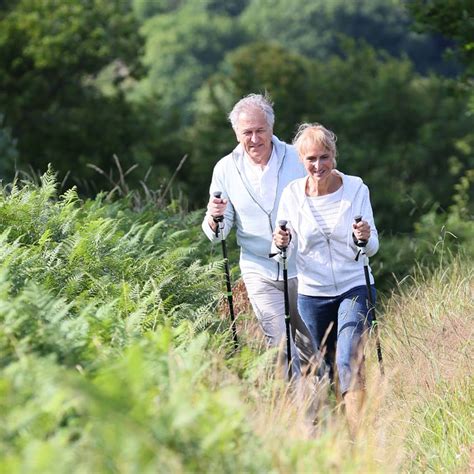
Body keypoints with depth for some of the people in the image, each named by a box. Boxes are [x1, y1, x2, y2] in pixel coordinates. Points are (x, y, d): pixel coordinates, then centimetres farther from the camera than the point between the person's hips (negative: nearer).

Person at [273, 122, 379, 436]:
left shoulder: (356, 189, -7)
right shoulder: (293, 194, -5)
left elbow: (372, 248, -4)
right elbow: (284, 250, 1)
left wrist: (365, 238, -27)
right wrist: (281, 244, -22)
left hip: (355, 288, -2)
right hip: (313, 293, 2)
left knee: (350, 363, -18)